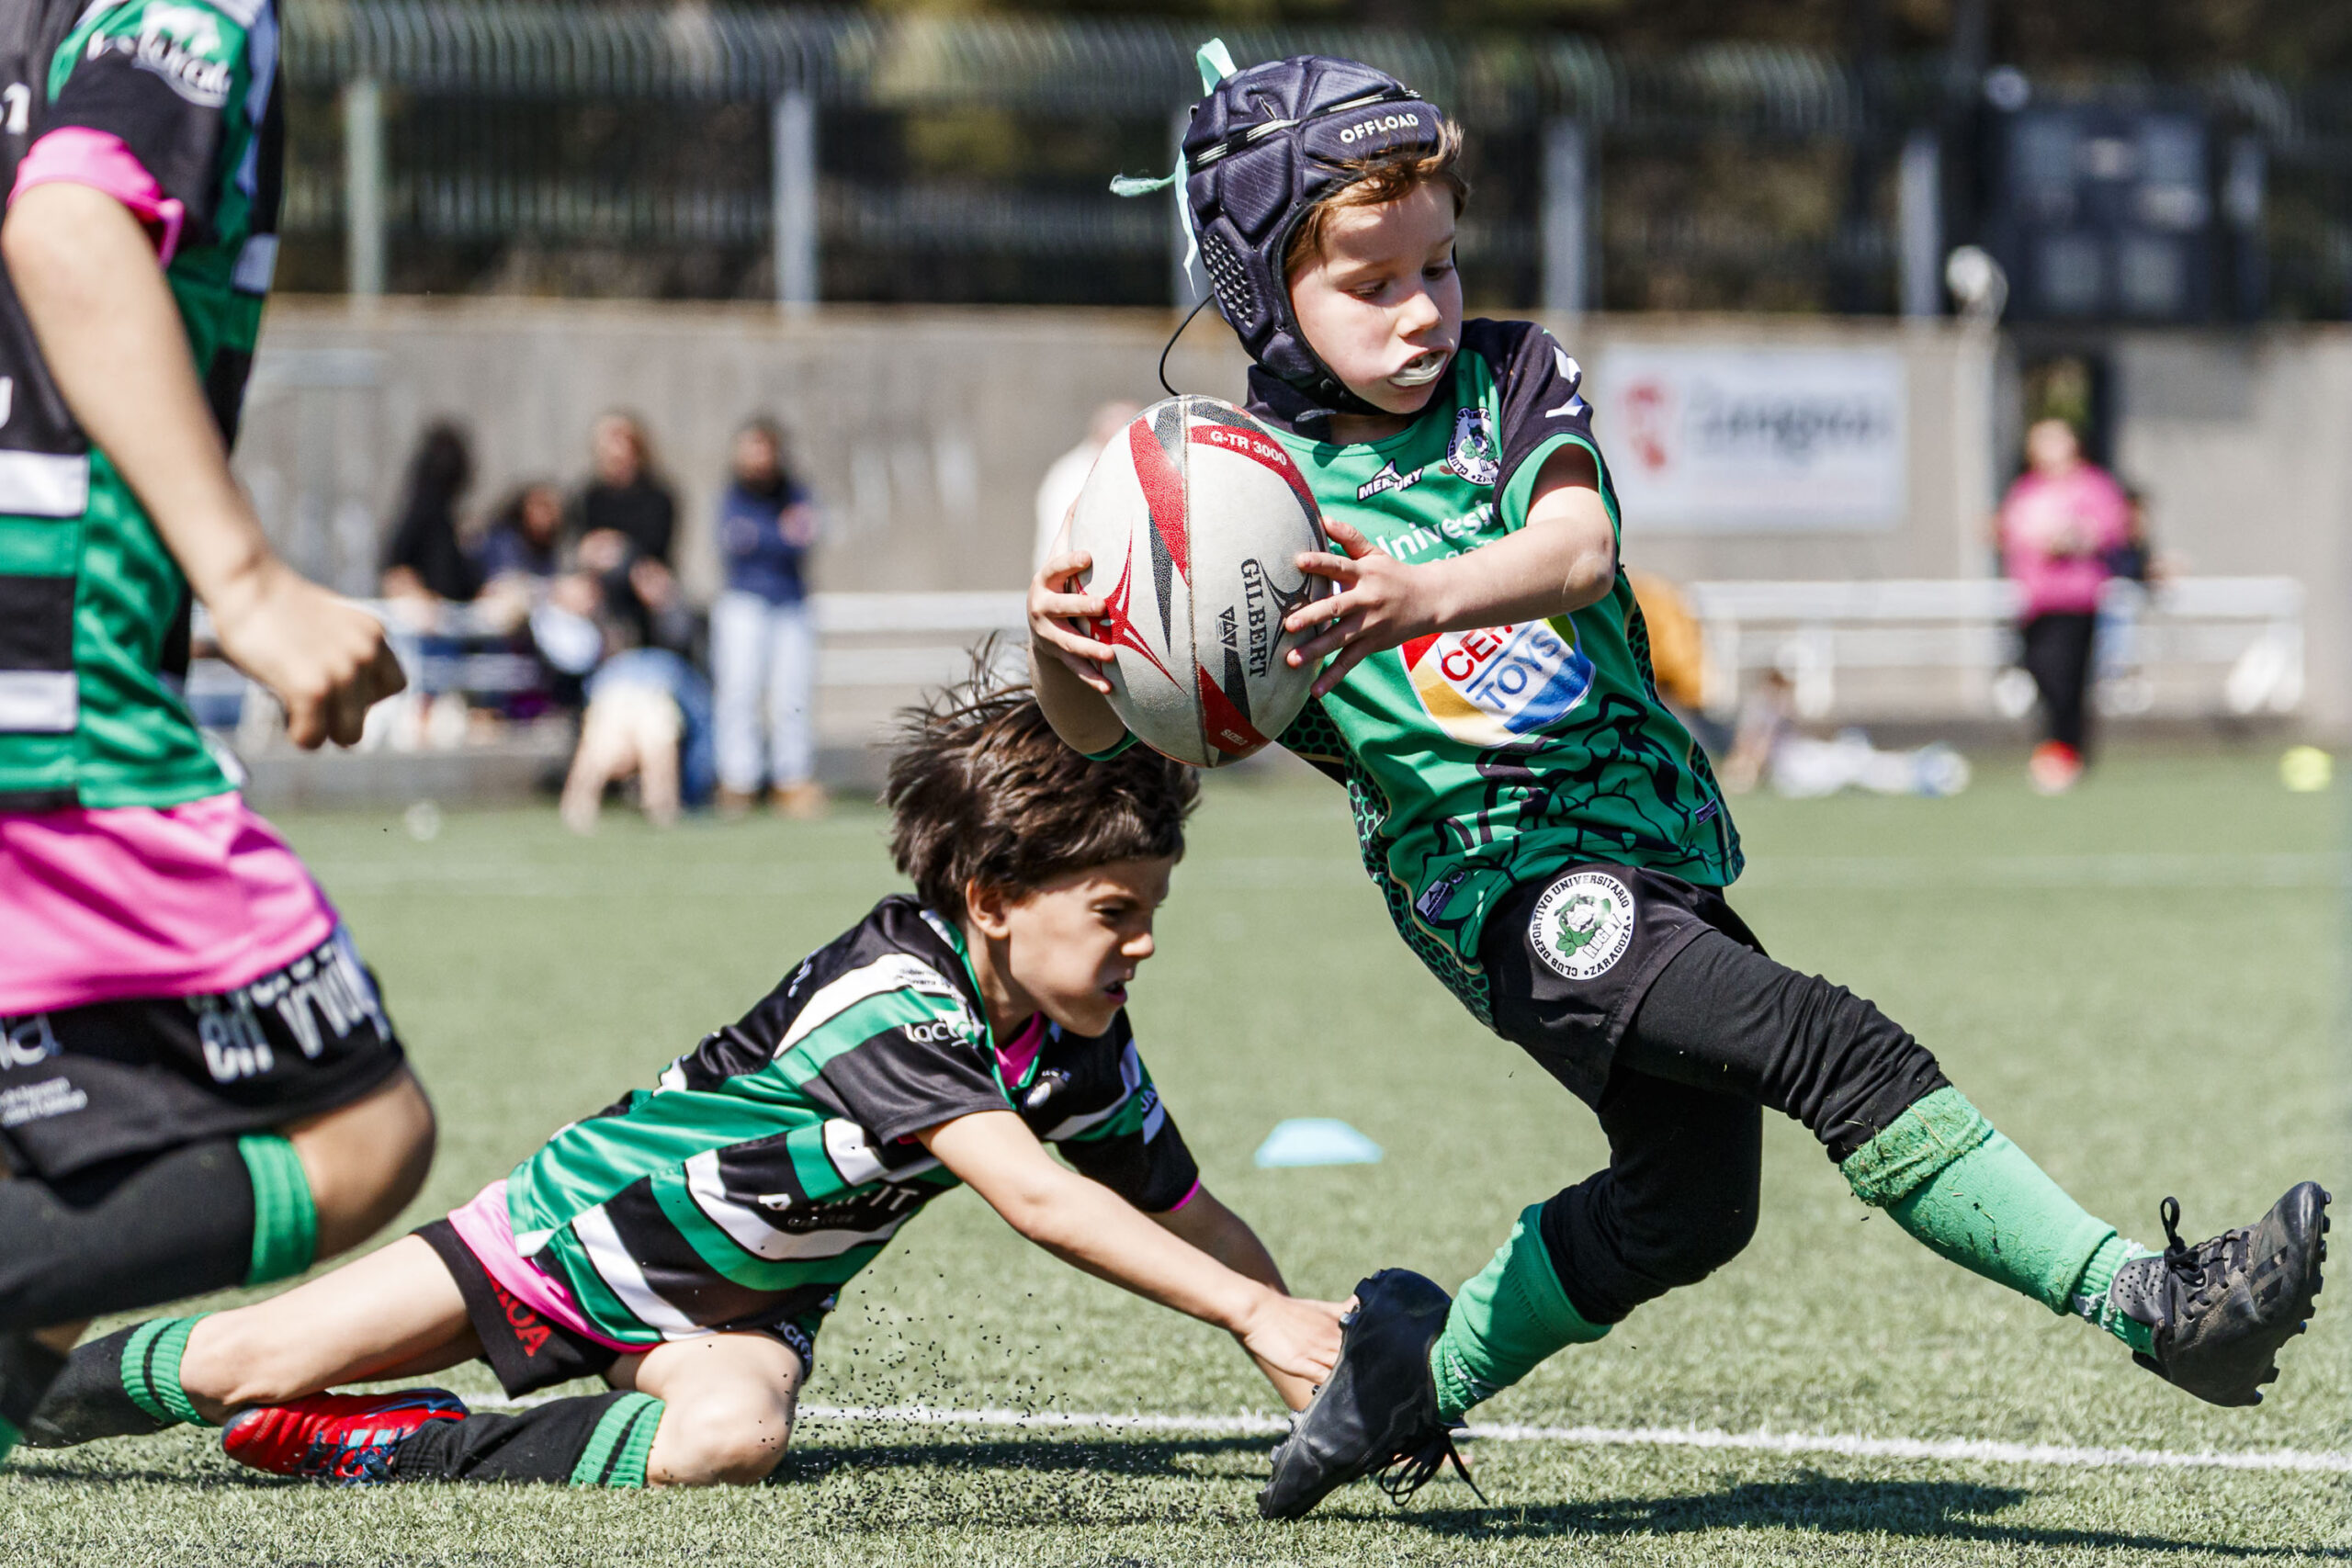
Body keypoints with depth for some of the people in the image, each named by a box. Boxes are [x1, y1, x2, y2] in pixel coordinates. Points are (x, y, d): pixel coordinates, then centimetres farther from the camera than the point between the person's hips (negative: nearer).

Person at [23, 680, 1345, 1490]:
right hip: (599, 1222, -5)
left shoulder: (1083, 1050, -10)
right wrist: (1251, 1309, -46)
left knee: (729, 1438, -32)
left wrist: (1311, 1350, -10)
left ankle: (384, 1450, -15)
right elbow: (1031, 1198, -43)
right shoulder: (887, 997, -34)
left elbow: (1191, 1218, 2)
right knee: (242, 1369, -4)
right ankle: (32, 1394, 26)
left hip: (742, 1306, 5)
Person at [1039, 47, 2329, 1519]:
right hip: (1507, 876, -6)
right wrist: (1062, 642, -34)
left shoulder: (1513, 373, 4)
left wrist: (1429, 593, -37)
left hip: (1655, 835, 6)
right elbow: (1100, 728, -9)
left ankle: (1420, 1364, 35)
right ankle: (2147, 1298, -29)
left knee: (1682, 1200, 17)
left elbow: (1578, 552, -16)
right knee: (1833, 1048, -23)